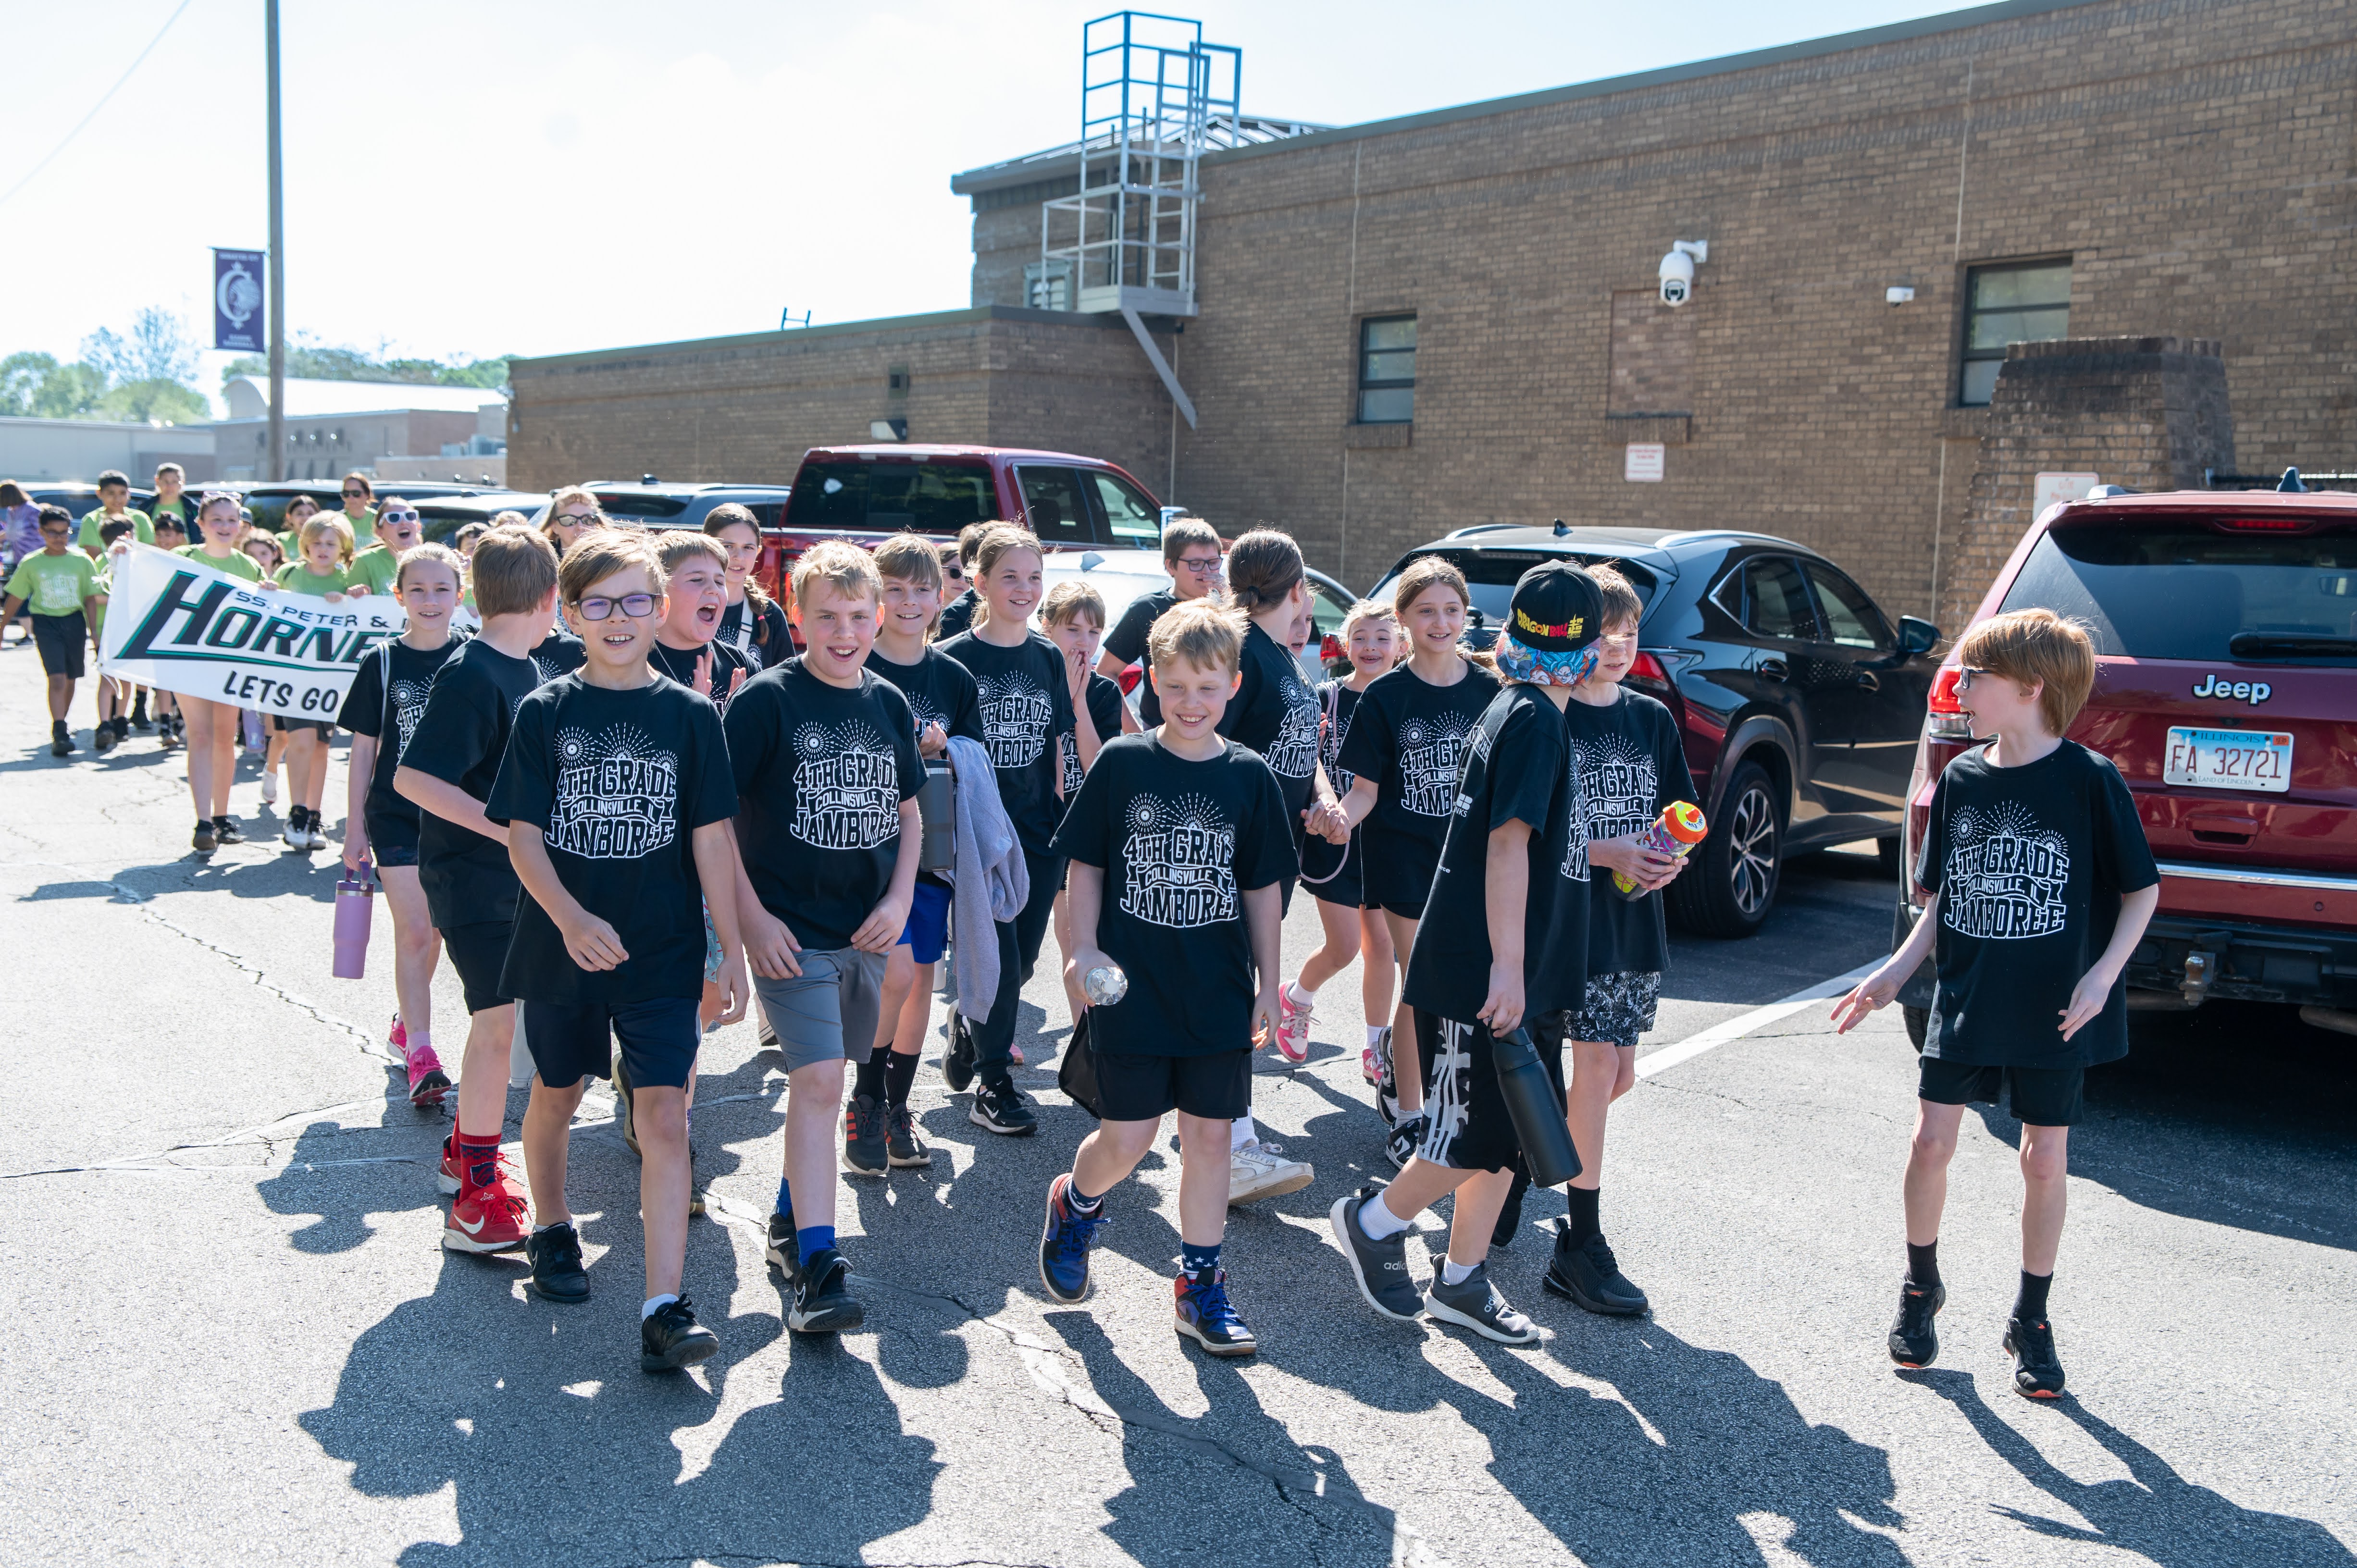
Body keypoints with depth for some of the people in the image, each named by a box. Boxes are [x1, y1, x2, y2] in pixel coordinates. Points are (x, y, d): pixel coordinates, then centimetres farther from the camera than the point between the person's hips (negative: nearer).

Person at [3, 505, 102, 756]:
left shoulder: (82, 562, 2)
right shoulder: (31, 564, 0)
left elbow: (91, 599, 5)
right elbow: (16, 599, 7)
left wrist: (94, 630, 0)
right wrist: (2, 627, 9)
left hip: (75, 622, 2)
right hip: (46, 623, -2)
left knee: (70, 679, 13)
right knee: (57, 679, -15)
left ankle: (61, 726, 31)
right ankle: (59, 732, -18)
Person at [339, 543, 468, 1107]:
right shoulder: (383, 662, 0)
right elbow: (364, 749, 3)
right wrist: (354, 828, 2)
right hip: (397, 813, -1)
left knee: (429, 931, 12)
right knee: (415, 932, -7)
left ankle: (406, 1022, 34)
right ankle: (419, 1052, -3)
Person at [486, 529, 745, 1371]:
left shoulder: (690, 715, -2)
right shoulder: (545, 712, -2)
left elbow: (711, 838, -1)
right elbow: (522, 835, -6)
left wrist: (732, 947, -3)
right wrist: (572, 919, -22)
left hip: (662, 953, -1)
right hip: (560, 946, 1)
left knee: (664, 1117, -9)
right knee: (556, 1095, 20)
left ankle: (665, 1309, -8)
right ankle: (551, 1228, 47)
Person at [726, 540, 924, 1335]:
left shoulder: (889, 704, 6)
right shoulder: (767, 699, -10)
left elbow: (907, 809, 17)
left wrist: (899, 899, 3)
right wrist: (753, 919, -14)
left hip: (866, 932, 6)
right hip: (791, 933, -5)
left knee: (821, 1079, 17)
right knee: (818, 1082, -14)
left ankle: (791, 1217, 35)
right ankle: (815, 1266, -11)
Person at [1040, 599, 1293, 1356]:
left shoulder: (1249, 776, 0)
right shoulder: (1121, 763, -4)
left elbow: (1263, 888, 6)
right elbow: (1086, 866, 2)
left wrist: (1269, 983, 4)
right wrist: (1085, 951, -7)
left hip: (1219, 995, 2)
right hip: (1133, 990, -2)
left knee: (1209, 1134, 6)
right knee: (1127, 1139, 1)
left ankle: (1200, 1284, 21)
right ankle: (1074, 1206, 35)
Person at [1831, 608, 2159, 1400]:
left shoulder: (2089, 780, -11)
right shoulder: (1961, 778, 2)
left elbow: (2141, 889, -5)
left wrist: (2101, 976, -16)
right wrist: (1897, 971, 3)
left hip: (2052, 1013, -3)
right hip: (1963, 1001, 3)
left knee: (2045, 1161, 7)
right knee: (1931, 1144, 4)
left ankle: (2031, 1319, 24)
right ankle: (1921, 1286, 27)